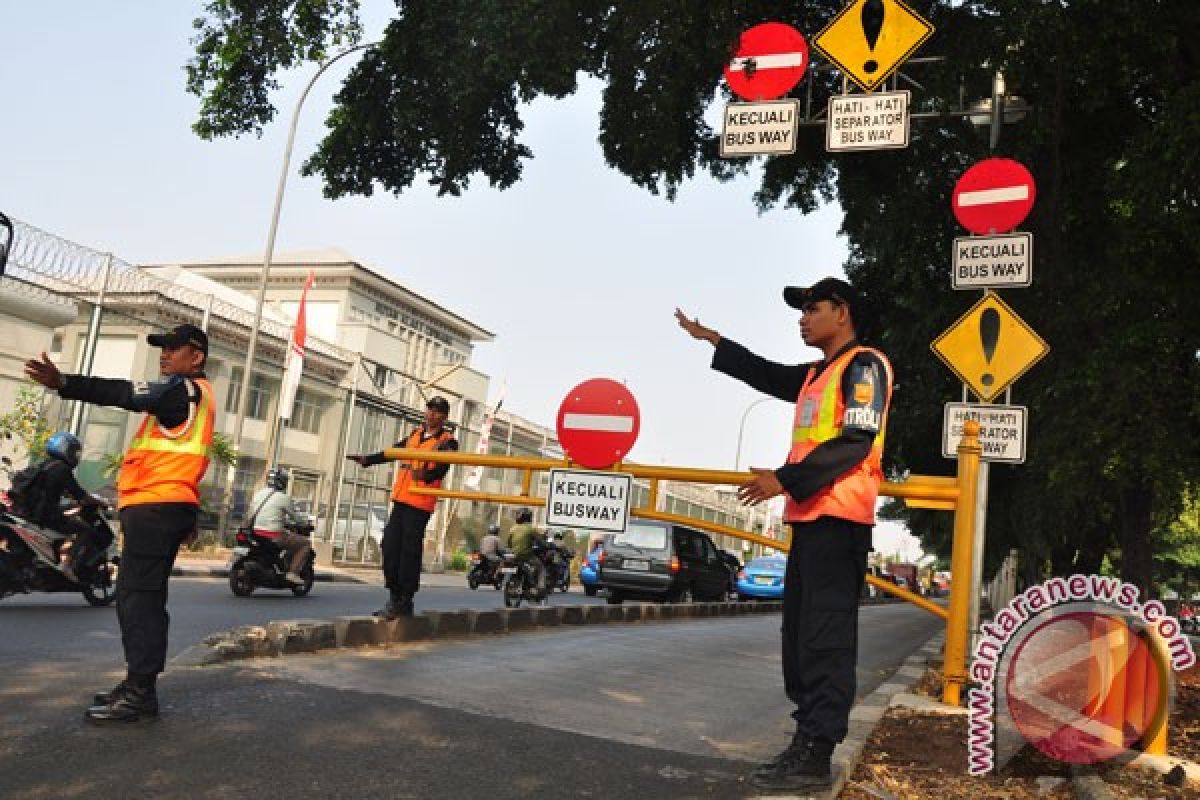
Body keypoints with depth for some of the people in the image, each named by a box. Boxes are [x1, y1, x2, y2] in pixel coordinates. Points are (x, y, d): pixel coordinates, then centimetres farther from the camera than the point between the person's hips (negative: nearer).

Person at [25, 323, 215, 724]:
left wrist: (64, 383, -35)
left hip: (156, 506, -11)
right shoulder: (192, 394, 25)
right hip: (163, 506, 11)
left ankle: (140, 694, -11)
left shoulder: (185, 389, -8)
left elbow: (127, 393, -23)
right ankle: (138, 685, 20)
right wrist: (188, 518, 26)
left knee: (137, 598, -11)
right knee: (143, 598, 14)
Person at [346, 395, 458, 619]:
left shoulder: (447, 441, -5)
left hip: (421, 502, -7)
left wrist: (426, 476, -38)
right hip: (401, 499, 7)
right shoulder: (416, 433, 17)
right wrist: (368, 459, 16)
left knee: (409, 551, -7)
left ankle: (405, 602, 2)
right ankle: (394, 596, 17)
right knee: (390, 546, 6)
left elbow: (441, 469, -19)